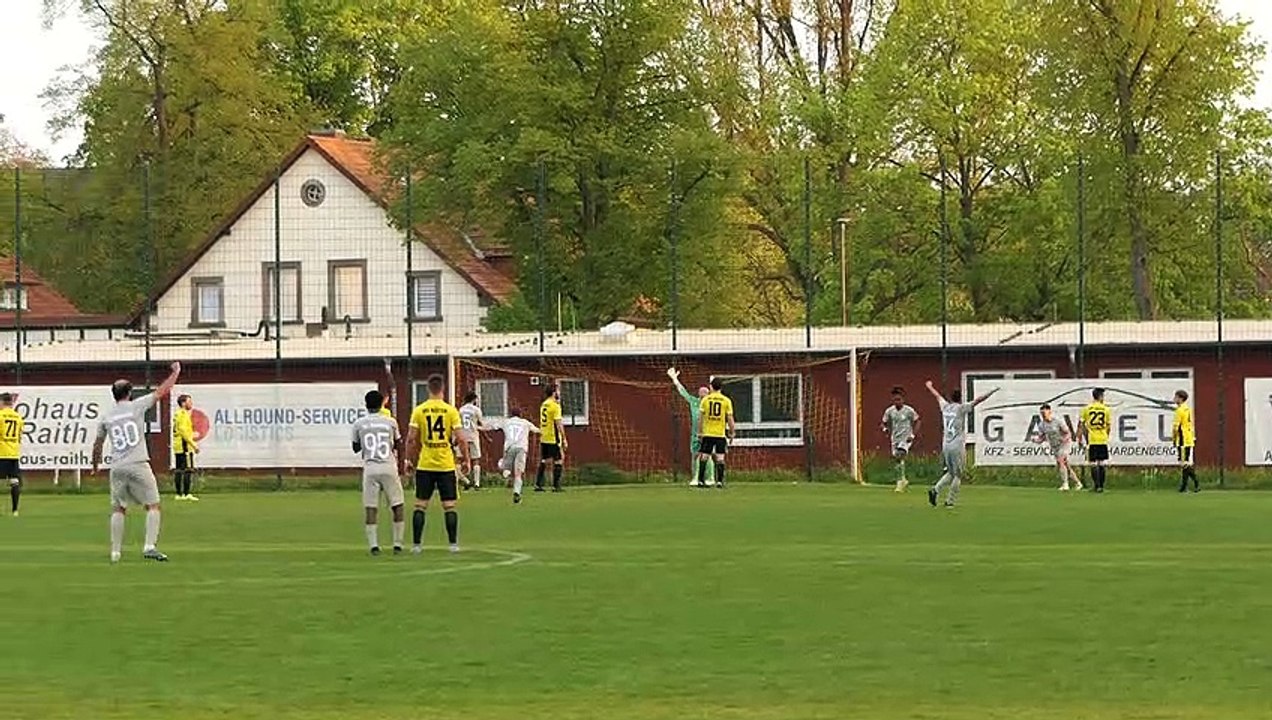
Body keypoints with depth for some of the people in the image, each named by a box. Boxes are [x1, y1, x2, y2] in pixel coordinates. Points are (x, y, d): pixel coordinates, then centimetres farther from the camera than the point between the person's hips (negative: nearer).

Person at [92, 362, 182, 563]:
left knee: (118, 509, 13)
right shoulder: (136, 406, -2)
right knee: (153, 505, 1)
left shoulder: (106, 417, 10)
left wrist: (95, 465, 37)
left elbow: (97, 445, 20)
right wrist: (176, 372, 17)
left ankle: (115, 552, 11)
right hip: (138, 465, -4)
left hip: (117, 468, 4)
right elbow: (162, 391, 3)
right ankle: (150, 546, -13)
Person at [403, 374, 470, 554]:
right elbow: (461, 438, -6)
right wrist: (466, 460, 6)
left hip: (425, 465, 0)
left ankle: (416, 545, 4)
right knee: (449, 506, 5)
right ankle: (453, 544, 3)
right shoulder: (451, 410, -4)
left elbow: (411, 439, -4)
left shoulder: (419, 410, -2)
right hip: (446, 465, 0)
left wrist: (407, 460, 7)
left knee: (420, 506, 6)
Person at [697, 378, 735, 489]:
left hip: (708, 433, 1)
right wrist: (732, 433, 9)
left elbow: (700, 418, 3)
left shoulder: (705, 399, 2)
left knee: (704, 457, 5)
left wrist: (700, 432, 11)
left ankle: (700, 481, 5)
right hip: (721, 433, -1)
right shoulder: (726, 401, -1)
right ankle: (719, 481, -5)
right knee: (720, 458, 1)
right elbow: (730, 418, -1)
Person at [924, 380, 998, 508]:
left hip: (945, 446, 6)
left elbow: (937, 396, 27)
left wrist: (930, 386, 45)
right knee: (958, 474, 3)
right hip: (957, 447, -6)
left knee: (951, 473, 17)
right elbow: (978, 401, -13)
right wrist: (992, 392, -10)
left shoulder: (945, 406, 7)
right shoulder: (961, 408, -8)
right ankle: (950, 501, 1)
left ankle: (935, 490, -3)